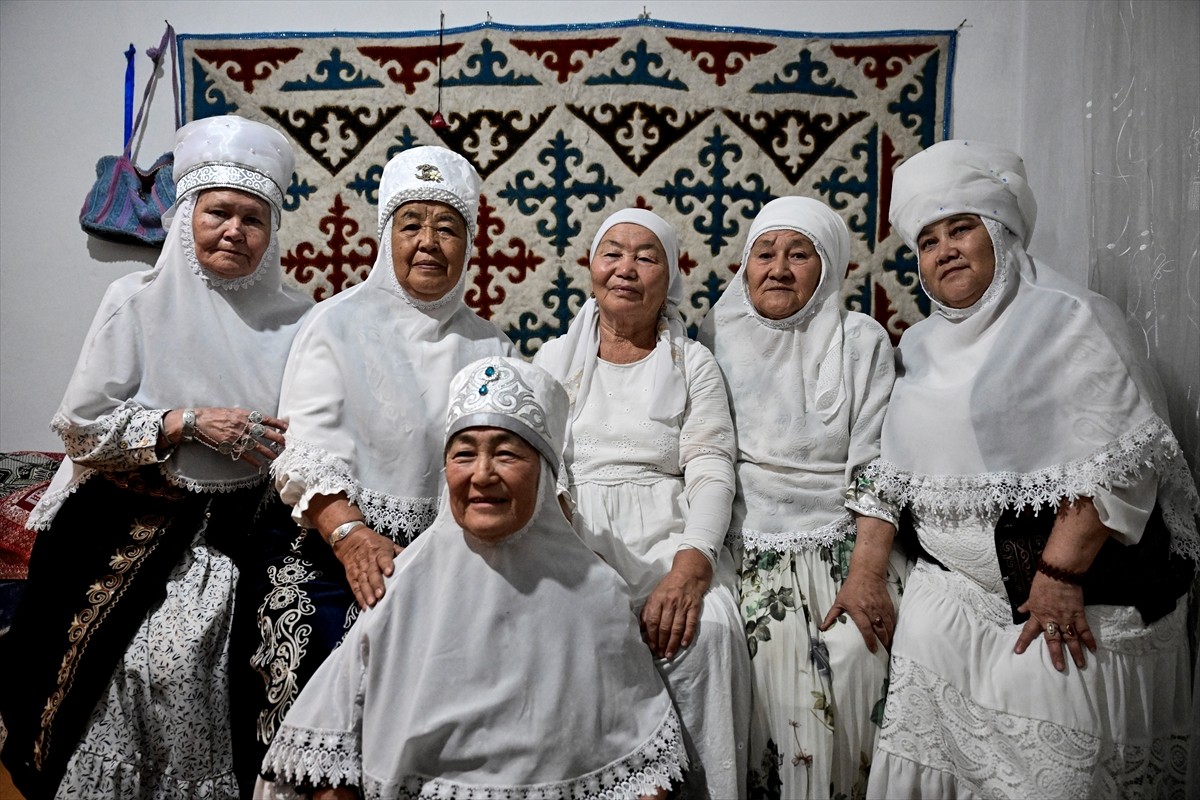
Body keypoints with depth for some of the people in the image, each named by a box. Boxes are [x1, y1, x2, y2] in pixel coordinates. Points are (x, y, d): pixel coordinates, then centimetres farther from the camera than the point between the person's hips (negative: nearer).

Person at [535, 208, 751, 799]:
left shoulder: (693, 364, 11)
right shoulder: (555, 359, 16)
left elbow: (712, 473, 0)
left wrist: (689, 568, -19)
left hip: (669, 538, 0)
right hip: (573, 535, 1)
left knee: (709, 627, -30)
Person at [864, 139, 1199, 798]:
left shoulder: (1066, 317, -6)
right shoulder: (920, 347, 14)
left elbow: (1120, 457, -15)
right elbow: (899, 472, 18)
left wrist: (1060, 573, -20)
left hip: (1073, 584, -5)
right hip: (953, 586, 6)